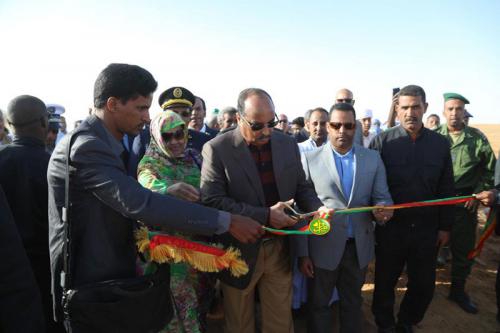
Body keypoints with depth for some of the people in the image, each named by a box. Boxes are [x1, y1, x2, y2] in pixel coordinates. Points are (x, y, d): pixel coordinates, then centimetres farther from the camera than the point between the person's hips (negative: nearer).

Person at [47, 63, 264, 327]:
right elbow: (140, 203, -35)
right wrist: (226, 222, -34)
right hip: (92, 285, -9)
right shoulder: (87, 147, -26)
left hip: (111, 272, 9)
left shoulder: (99, 143, 6)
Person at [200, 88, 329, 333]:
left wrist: (318, 209, -13)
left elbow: (301, 187, 8)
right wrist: (264, 216, -25)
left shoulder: (288, 144, 1)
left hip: (280, 249, 3)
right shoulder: (217, 149, -14)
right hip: (239, 251, -3)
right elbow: (211, 200, -20)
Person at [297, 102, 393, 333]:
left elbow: (382, 197, 3)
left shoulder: (373, 158, 1)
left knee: (353, 303, 23)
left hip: (359, 246, 3)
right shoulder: (310, 159, -7)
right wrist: (303, 252, -8)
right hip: (323, 247, -2)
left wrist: (383, 210, -22)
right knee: (318, 304, 17)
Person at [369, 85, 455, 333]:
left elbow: (446, 189, 5)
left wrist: (445, 226, 6)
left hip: (426, 229, 3)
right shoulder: (382, 141, -9)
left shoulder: (440, 143, 1)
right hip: (389, 227, -2)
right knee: (385, 282, 14)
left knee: (425, 285, 14)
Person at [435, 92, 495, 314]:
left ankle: (458, 291, 29)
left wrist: (478, 194, -3)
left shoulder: (477, 138, -1)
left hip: (465, 201, 1)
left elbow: (489, 169, 5)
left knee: (464, 249, 10)